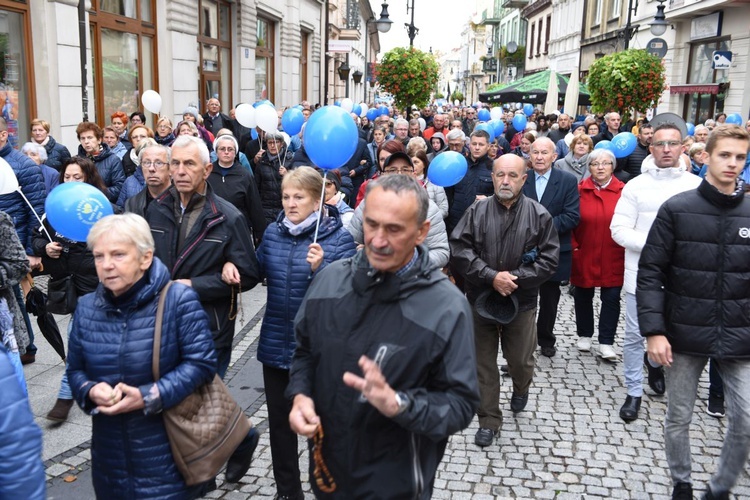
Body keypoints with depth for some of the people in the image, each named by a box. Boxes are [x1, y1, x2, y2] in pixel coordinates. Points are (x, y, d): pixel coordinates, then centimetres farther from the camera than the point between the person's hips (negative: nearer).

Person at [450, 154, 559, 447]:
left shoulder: (538, 215, -3)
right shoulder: (477, 211, -3)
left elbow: (549, 259, -5)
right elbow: (458, 250, -10)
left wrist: (515, 278, -16)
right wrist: (491, 276, -18)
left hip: (521, 301, 0)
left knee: (521, 361, 12)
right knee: (483, 364, 8)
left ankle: (521, 389, 47)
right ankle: (489, 420, 23)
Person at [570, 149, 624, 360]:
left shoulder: (623, 191, -4)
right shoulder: (580, 190, -2)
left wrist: (626, 246, -4)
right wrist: (573, 247, -4)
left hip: (613, 259, -1)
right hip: (584, 257, 1)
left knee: (611, 298, 2)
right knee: (583, 296, 13)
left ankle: (606, 343, 12)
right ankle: (584, 335, 31)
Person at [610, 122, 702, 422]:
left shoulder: (695, 185, 0)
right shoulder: (637, 185, -1)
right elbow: (618, 229, -4)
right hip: (641, 275, -1)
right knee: (634, 335, 5)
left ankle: (655, 361, 46)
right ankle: (634, 392, 21)